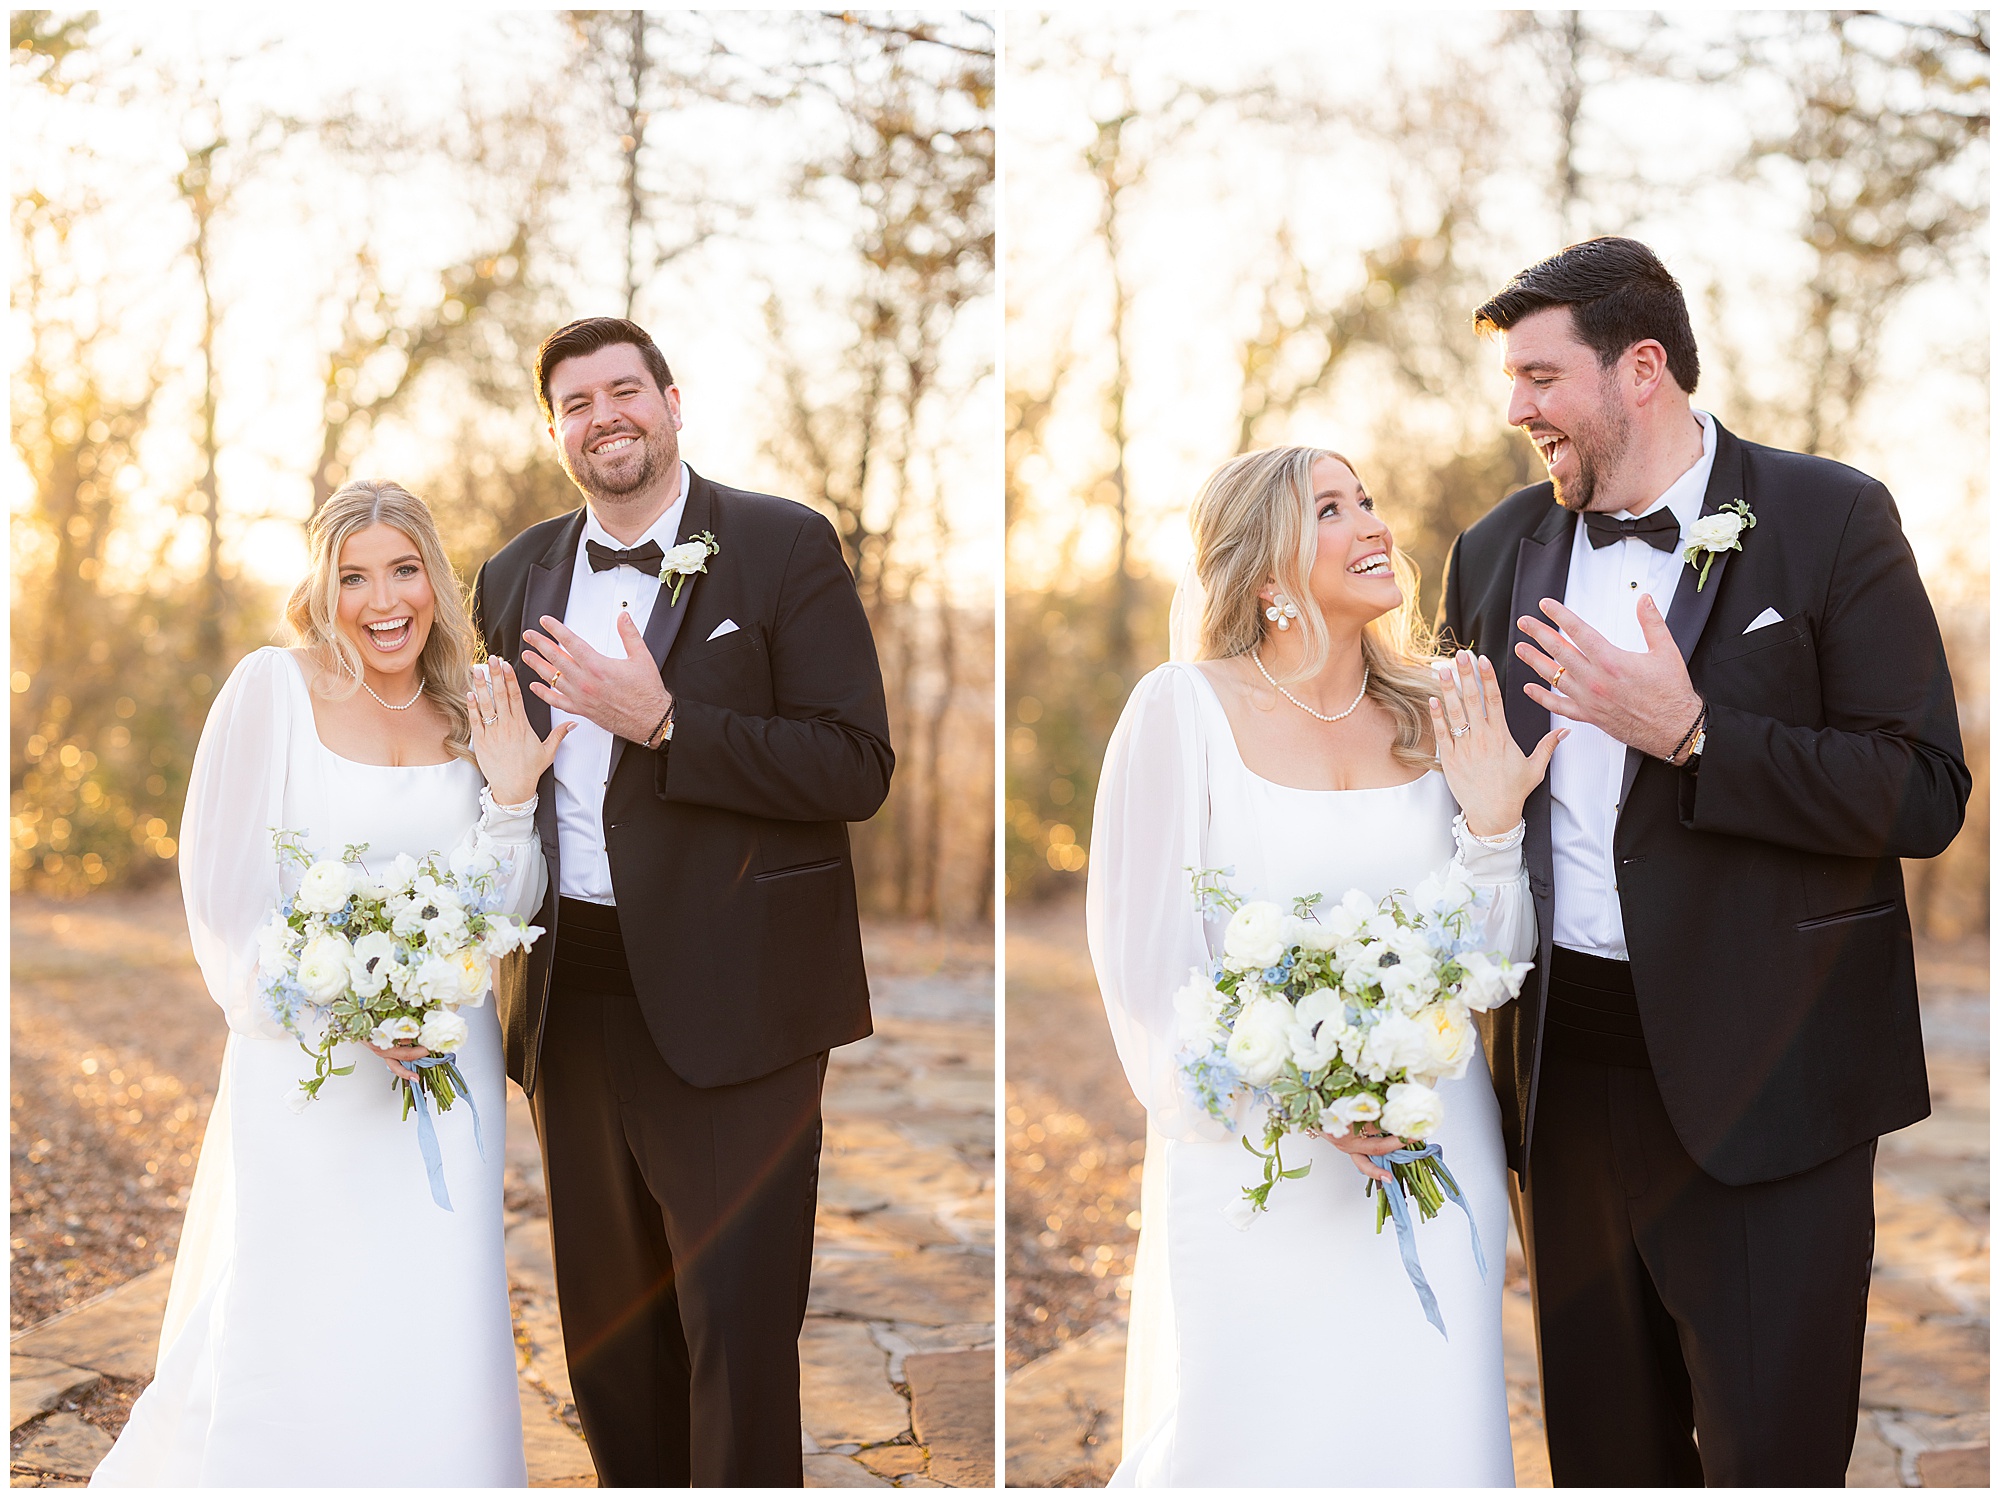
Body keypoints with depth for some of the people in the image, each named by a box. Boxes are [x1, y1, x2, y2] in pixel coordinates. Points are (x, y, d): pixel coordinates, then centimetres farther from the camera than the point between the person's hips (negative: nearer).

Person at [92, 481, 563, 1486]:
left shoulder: (469, 715, 8)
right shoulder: (275, 688, -4)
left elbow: (501, 912, 8)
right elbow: (223, 884, -6)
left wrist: (510, 796, -8)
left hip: (446, 1060, 4)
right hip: (305, 1057, -3)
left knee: (435, 1339, 3)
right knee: (288, 1336, -1)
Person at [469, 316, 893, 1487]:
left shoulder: (784, 546, -4)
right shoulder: (519, 575, 13)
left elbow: (858, 769, -13)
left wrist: (661, 721, -20)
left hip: (728, 999, -5)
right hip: (574, 998, 6)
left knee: (739, 1335, -2)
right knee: (607, 1334, 15)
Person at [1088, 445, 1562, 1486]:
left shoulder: (1438, 720, 4)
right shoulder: (1185, 708, -6)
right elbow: (1142, 955, -7)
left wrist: (1493, 825, -11)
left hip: (1433, 1154, 3)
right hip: (1248, 1157, -3)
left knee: (1424, 1430, 6)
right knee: (1249, 1438, 1)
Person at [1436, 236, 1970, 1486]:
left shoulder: (1830, 520, -5)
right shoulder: (1496, 552, 10)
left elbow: (1924, 799, -12)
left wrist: (1689, 732, -20)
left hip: (1764, 1081, -4)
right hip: (1567, 1074, 5)